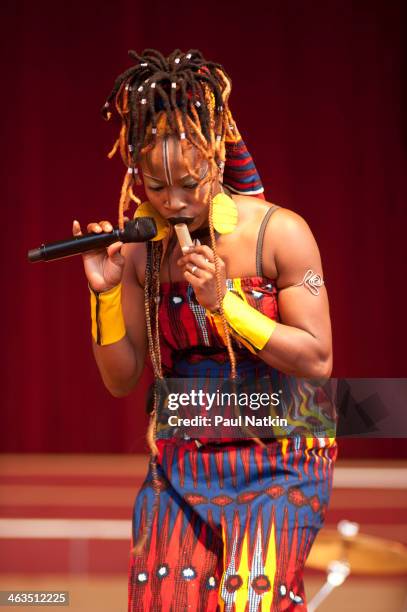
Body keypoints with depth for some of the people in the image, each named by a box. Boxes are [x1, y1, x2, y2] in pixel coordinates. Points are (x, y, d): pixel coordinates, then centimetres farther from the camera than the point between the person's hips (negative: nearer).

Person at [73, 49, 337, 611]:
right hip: (180, 464, 4)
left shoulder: (279, 234, -11)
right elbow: (122, 380, 4)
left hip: (276, 463, -3)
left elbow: (317, 360, -13)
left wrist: (223, 302, -21)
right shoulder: (140, 249, 0)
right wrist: (107, 291, -12)